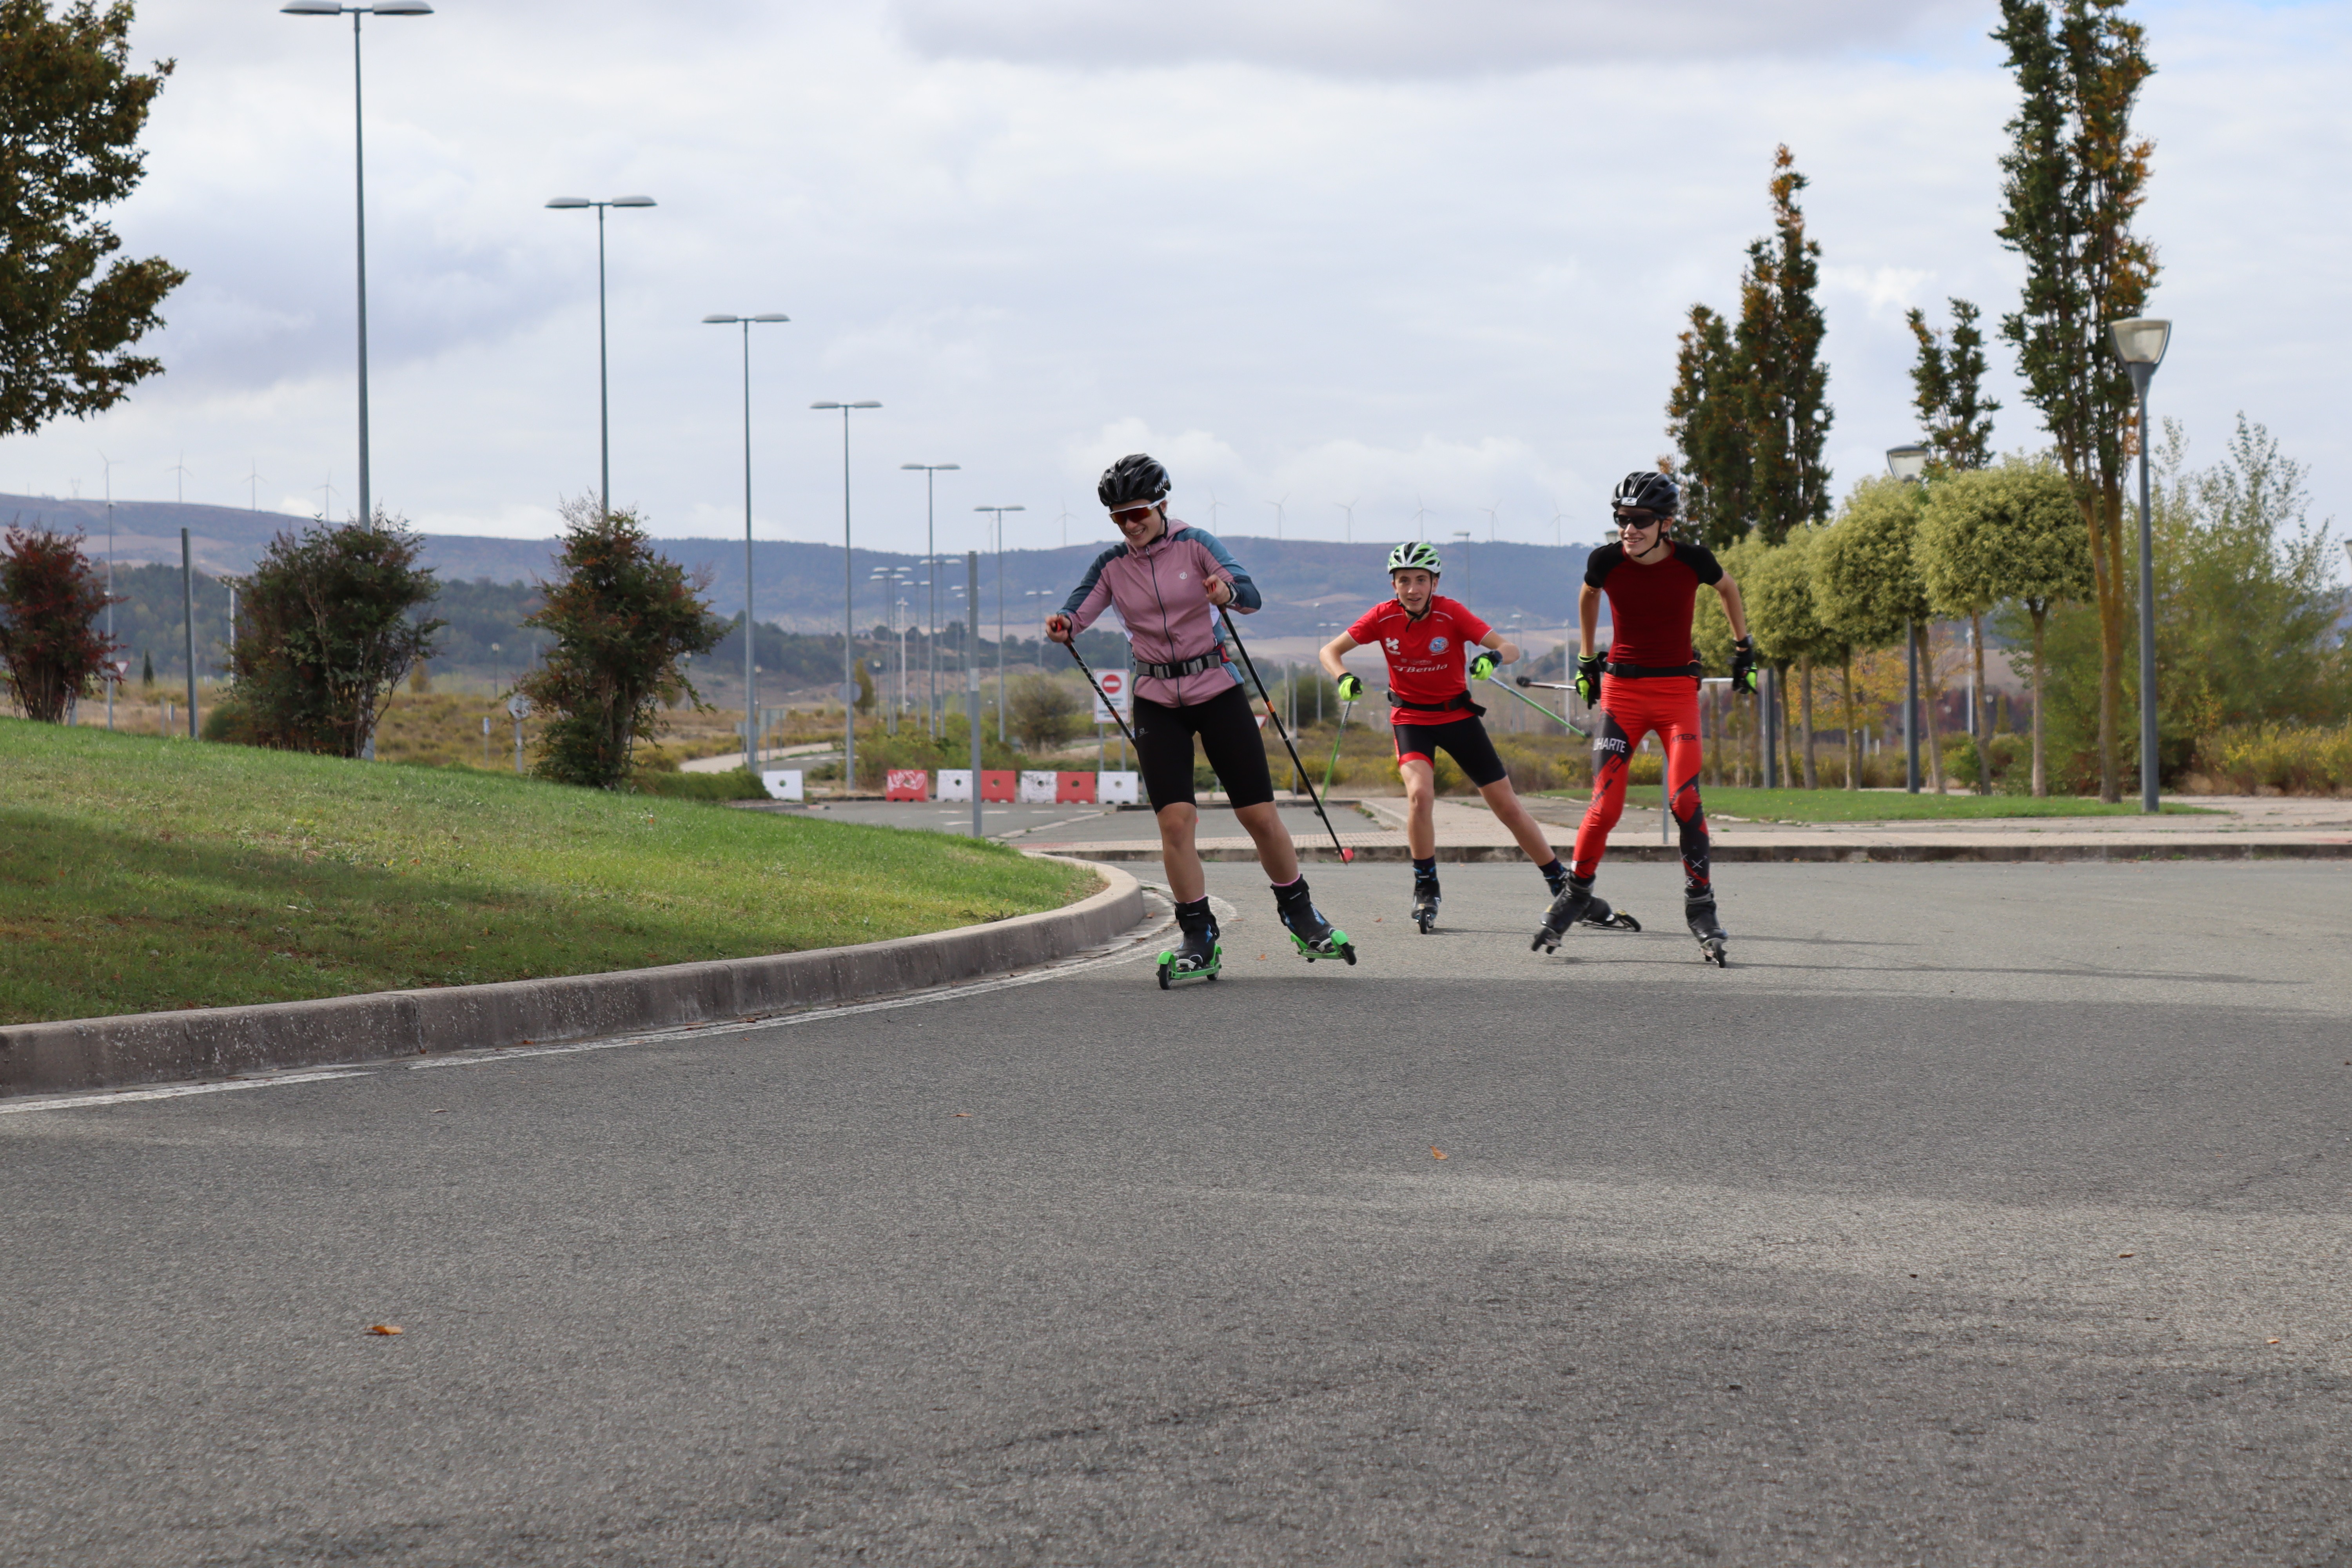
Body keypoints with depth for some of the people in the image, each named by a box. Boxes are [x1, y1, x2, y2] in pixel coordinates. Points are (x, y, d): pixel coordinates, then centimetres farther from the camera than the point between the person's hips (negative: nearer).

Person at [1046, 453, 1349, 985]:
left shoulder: (1194, 546, -6)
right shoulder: (1112, 566, 3)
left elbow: (1251, 596, -19)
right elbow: (1077, 613, -9)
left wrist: (1228, 592, -42)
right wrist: (1062, 626, -33)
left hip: (1217, 689, -2)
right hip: (1158, 702, 2)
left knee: (1260, 815, -1)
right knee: (1175, 820, -11)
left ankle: (1298, 911, 21)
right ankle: (1199, 939, -2)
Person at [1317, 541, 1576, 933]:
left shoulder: (1451, 614, -17)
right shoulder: (1384, 617, -12)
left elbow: (1510, 649, -21)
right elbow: (1329, 651, -7)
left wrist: (1493, 657, -44)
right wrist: (1344, 678, -28)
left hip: (1456, 714, 0)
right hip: (1410, 717, 0)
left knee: (1505, 803, 1)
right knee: (1420, 792, -26)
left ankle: (1560, 880, 15)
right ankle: (1426, 889, -8)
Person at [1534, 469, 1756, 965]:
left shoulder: (1692, 561, -10)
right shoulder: (1606, 562, -8)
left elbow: (1728, 589, 13)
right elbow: (1588, 597, 16)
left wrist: (1742, 646, 18)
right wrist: (1586, 658, 21)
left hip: (1678, 689, -1)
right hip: (1621, 688, 1)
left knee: (1684, 798, -15)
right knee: (1605, 804, -7)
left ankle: (1701, 906, -4)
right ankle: (1575, 894, 13)